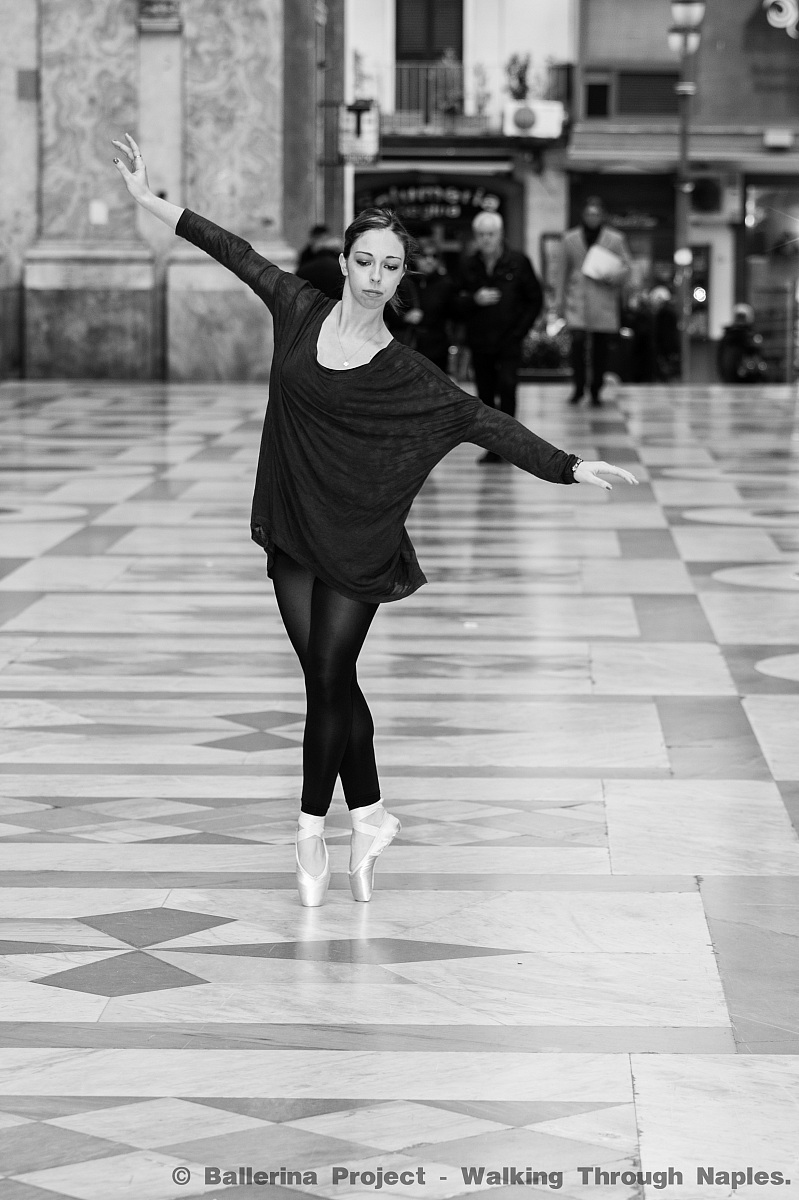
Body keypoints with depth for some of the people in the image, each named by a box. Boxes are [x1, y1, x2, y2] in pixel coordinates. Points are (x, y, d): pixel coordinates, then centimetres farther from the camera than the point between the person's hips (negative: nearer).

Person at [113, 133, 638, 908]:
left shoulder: (404, 373, -7)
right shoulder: (301, 312, 0)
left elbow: (484, 423, -8)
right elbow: (233, 252, 6)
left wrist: (568, 467, -17)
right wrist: (145, 198, 9)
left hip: (358, 545, -3)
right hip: (293, 532, 3)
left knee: (328, 679, -4)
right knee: (330, 679, 7)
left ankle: (312, 834, 7)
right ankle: (369, 816, 20)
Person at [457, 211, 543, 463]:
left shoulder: (518, 262, -1)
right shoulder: (470, 265, 5)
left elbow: (535, 300, 3)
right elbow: (458, 304, 5)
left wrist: (519, 330, -5)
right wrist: (474, 300, -16)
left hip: (508, 341, -3)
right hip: (479, 342, 3)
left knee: (507, 386, -18)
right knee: (485, 395, 3)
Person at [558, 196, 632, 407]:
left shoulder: (615, 239, 4)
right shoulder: (570, 239, 9)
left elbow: (626, 268, 7)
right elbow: (565, 270, 15)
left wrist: (610, 275, -14)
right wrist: (561, 300, 14)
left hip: (604, 301, 0)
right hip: (577, 300, 0)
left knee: (601, 348, 1)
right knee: (578, 340, -16)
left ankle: (596, 391, 15)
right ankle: (578, 387, -2)